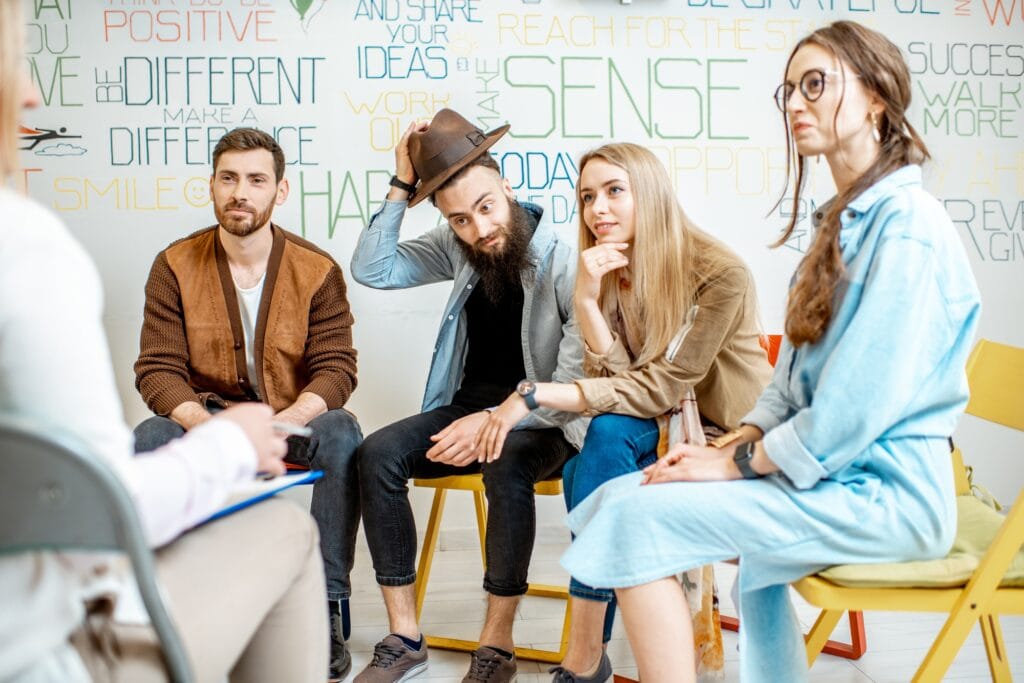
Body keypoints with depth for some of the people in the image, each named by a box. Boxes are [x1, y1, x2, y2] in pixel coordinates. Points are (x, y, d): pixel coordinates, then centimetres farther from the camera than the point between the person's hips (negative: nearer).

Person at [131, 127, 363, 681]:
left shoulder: (317, 271, -4)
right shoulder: (175, 267, -2)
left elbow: (335, 369, -9)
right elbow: (157, 370, -6)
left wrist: (284, 422, -31)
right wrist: (203, 424, -28)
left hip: (293, 418, -1)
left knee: (342, 435, -33)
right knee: (146, 442, -30)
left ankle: (325, 611, -27)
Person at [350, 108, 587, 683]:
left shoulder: (563, 258, -16)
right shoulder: (458, 249, 3)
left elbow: (574, 383, -19)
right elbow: (373, 270, 2)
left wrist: (497, 421, -27)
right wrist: (401, 188, -6)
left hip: (543, 421, -5)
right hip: (469, 404, 6)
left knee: (506, 465, -38)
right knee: (378, 454, -20)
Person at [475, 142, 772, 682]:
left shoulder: (720, 273, -19)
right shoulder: (609, 273, -1)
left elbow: (660, 387, -23)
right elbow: (616, 384, -10)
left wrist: (535, 396, -27)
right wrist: (586, 302, -25)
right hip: (659, 432, 5)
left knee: (610, 434, -27)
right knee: (606, 432, -26)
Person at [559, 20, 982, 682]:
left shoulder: (907, 222, -17)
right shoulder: (845, 219, 16)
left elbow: (857, 405, -22)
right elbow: (795, 377, 16)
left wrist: (736, 463, -13)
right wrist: (730, 445, 1)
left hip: (884, 490, -10)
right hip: (832, 470, 10)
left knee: (636, 517, -18)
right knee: (623, 495, 6)